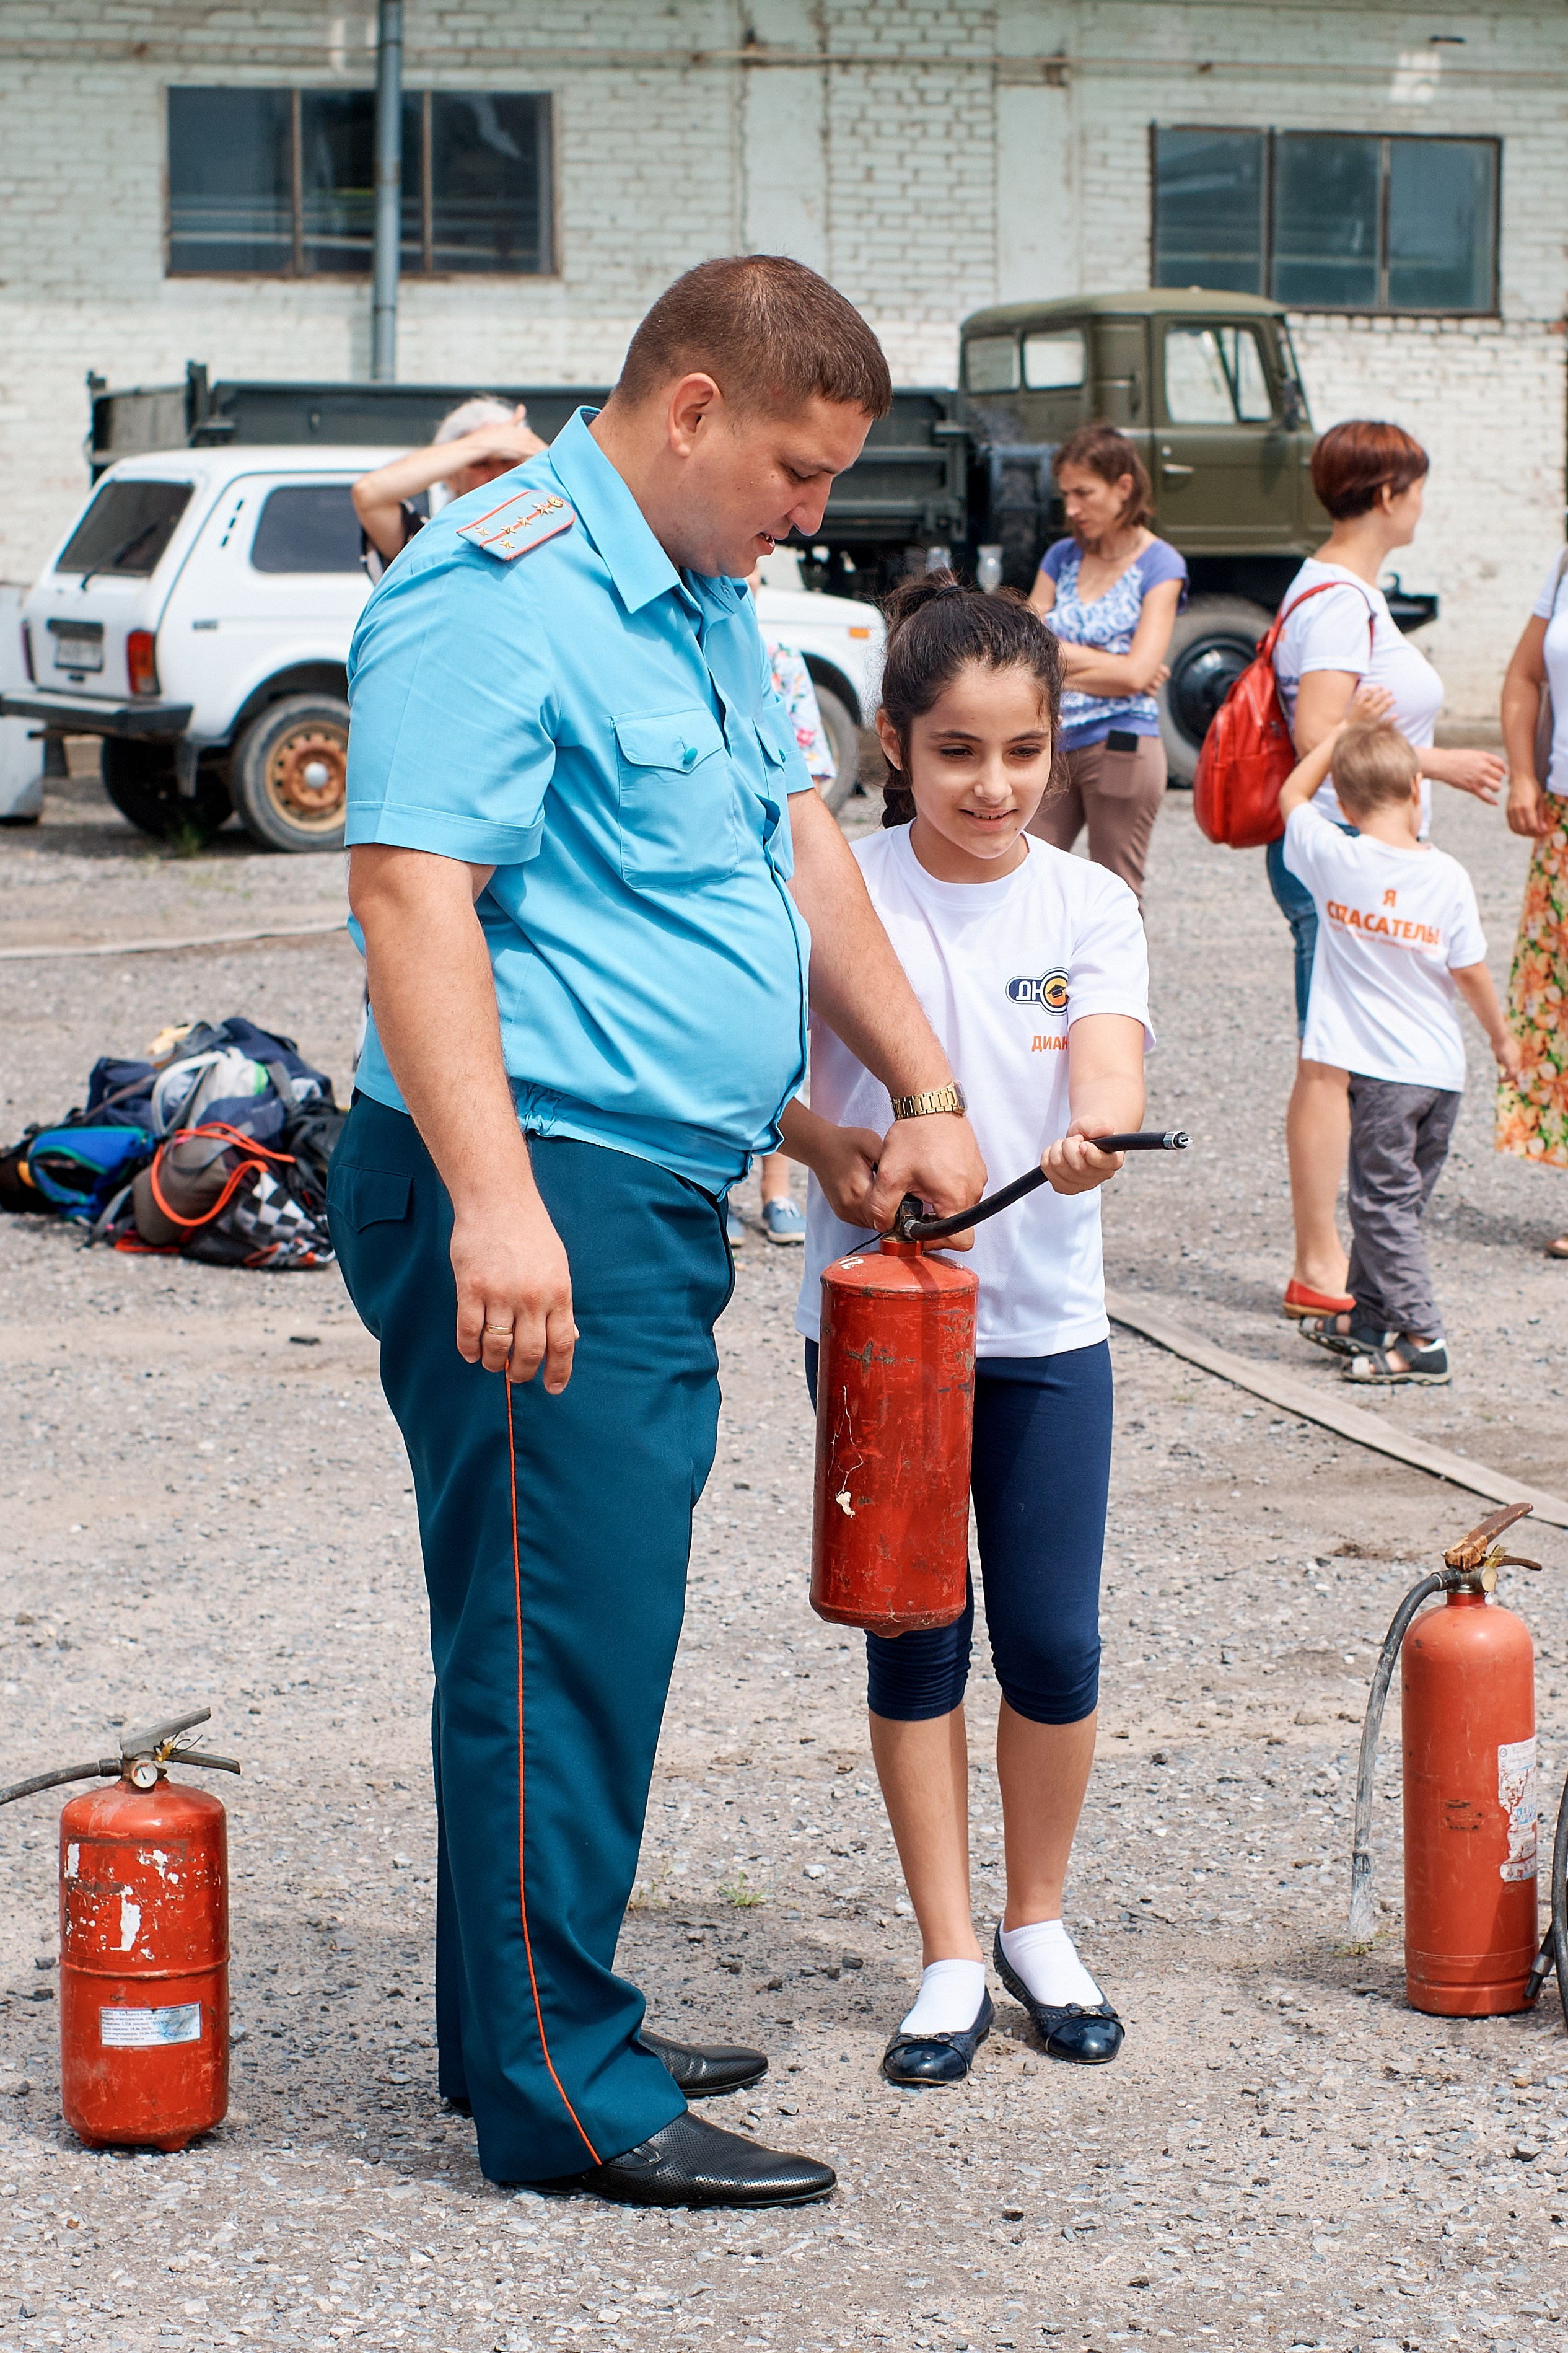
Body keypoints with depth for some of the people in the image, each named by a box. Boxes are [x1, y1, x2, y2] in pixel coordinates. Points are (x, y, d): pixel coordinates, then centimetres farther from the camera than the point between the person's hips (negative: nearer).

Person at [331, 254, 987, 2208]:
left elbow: (797, 845, 26)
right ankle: (560, 2089, 0)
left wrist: (924, 1094, 24)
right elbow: (409, 887, -23)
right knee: (562, 1636, -6)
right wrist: (495, 1198, -31)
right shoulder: (493, 595, -15)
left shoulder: (705, 602, 17)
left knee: (579, 1625, 16)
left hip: (660, 1206, 10)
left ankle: (529, 2026, 26)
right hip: (532, 1208, -10)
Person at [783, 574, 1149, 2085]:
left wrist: (1093, 1135, -37)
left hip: (1045, 1321, 1)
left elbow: (1110, 1070, -15)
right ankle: (950, 1962, 15)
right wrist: (827, 1143, -28)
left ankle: (1038, 1925, 24)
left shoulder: (1089, 906, -1)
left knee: (1054, 1641, 2)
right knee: (914, 1638, 4)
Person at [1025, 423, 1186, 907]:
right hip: (1054, 745, 5)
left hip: (1121, 749, -5)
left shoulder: (1159, 565, -3)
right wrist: (1100, 663, -9)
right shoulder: (1062, 557, 13)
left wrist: (1058, 656, -4)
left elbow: (1135, 673, -12)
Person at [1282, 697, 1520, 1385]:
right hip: (1443, 1067, 4)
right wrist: (1502, 1035, 16)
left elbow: (1293, 795, 9)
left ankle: (1420, 1341, -6)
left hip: (1381, 1070, -4)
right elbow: (1469, 971, 0)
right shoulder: (1447, 876, -6)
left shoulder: (1334, 859, -10)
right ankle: (1367, 1314, 28)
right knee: (1399, 1194, 16)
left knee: (1383, 1201, -1)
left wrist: (1346, 728, 16)